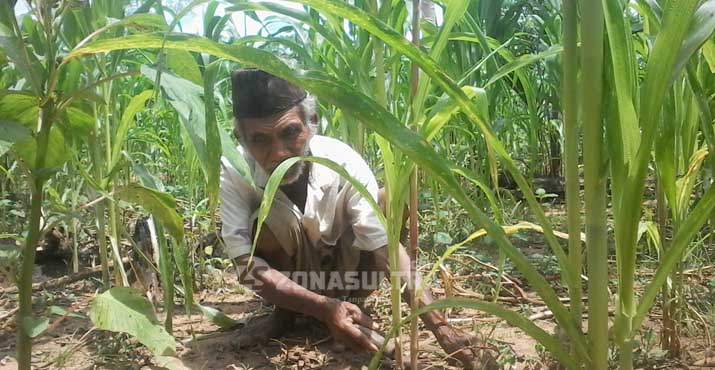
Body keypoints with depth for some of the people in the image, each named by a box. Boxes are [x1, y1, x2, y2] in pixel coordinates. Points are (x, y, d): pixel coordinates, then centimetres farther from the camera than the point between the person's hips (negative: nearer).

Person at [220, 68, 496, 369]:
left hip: (344, 269, 1)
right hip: (285, 279, -1)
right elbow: (245, 264, -32)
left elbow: (384, 245, -30)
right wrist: (323, 307, -46)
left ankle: (349, 308, -4)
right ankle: (285, 311, -3)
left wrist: (440, 326, -40)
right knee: (272, 218, -33)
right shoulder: (233, 172, -27)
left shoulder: (343, 161, -27)